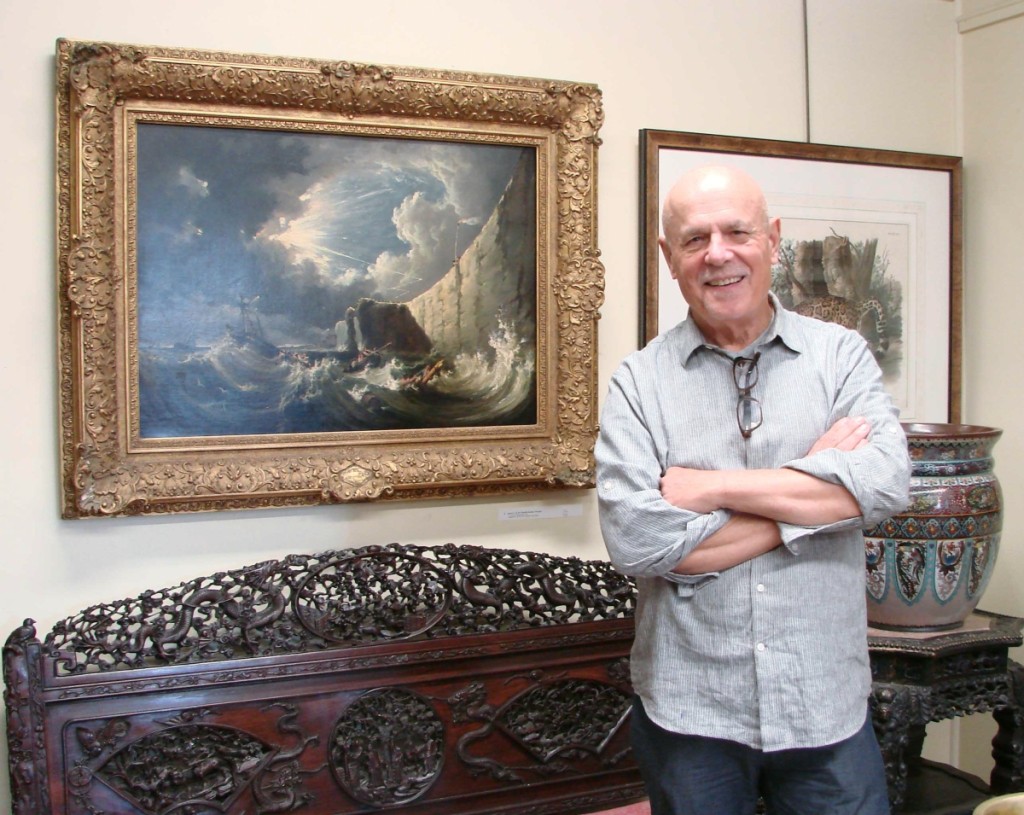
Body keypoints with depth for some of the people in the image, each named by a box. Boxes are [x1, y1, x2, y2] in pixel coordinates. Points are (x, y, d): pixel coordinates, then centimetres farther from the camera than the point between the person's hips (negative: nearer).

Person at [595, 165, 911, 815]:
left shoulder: (841, 355, 1)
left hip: (828, 707, 1)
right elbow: (634, 540, -16)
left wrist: (710, 486, -17)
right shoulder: (638, 383, -3)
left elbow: (887, 483, -15)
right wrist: (811, 492, -13)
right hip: (688, 713, 0)